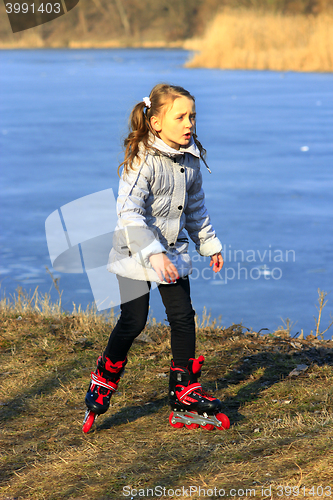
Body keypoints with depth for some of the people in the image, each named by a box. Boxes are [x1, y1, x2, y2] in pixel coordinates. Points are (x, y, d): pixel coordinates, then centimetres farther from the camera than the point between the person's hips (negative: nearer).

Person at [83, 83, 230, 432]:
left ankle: (184, 391, 12)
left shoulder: (190, 160, 3)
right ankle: (104, 378, 19)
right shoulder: (142, 159, -19)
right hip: (136, 253, -6)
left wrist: (209, 245, 18)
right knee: (133, 321, -4)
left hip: (174, 250, 6)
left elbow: (195, 207, 17)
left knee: (183, 317, 3)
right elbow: (128, 213, -24)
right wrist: (154, 254, -30)